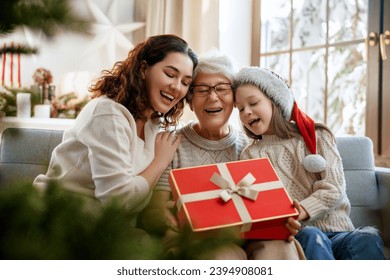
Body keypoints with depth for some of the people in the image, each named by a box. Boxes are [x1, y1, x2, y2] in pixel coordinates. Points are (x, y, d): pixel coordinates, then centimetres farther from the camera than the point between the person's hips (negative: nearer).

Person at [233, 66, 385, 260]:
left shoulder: (317, 135, 11)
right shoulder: (250, 155, 14)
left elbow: (333, 189, -1)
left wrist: (300, 212, -20)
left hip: (336, 231, 1)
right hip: (292, 235, 0)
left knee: (367, 238, -30)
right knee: (311, 237, -34)